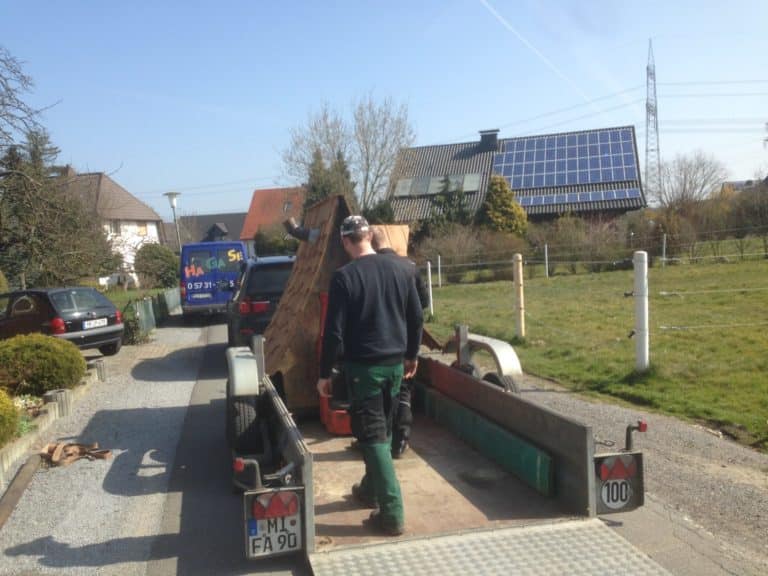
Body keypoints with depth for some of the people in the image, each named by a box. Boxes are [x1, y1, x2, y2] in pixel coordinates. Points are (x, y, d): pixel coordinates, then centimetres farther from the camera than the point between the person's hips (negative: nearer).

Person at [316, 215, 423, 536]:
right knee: (383, 429, 20)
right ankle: (370, 490, 37)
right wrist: (411, 355, 21)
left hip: (363, 366, -6)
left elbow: (334, 331, -14)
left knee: (373, 435, -1)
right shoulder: (399, 269, 3)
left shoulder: (344, 277, -13)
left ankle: (392, 514, 0)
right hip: (395, 363, 6)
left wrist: (324, 373, -5)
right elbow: (416, 318, 9)